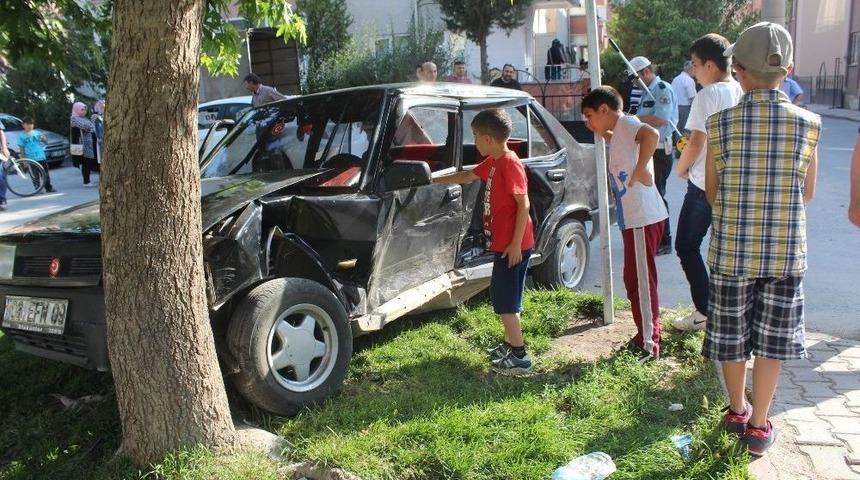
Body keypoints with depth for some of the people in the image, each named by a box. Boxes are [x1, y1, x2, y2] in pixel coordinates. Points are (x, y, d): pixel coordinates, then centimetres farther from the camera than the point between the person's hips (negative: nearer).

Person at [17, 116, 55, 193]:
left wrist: (43, 138, -16)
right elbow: (21, 149, 2)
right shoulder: (22, 136, 2)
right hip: (31, 159, -2)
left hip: (42, 157, 2)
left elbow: (45, 142, 7)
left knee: (46, 173, 5)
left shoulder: (37, 133, 7)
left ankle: (48, 188, 12)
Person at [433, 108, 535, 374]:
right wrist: (434, 180, 30)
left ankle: (520, 356, 3)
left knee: (505, 301, -4)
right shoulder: (492, 162, 10)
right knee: (502, 297, 18)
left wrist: (516, 243, -22)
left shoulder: (510, 164, -18)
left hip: (513, 245, -10)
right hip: (502, 242, 10)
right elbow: (468, 176, 27)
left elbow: (524, 205, -21)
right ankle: (510, 344, 30)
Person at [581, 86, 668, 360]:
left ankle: (648, 346, 5)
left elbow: (651, 135, -33)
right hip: (634, 218, 10)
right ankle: (647, 338, 28)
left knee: (640, 281, -3)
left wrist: (640, 171, -28)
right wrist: (600, 132, 26)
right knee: (637, 280, 17)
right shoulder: (619, 130, 17)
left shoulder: (626, 123, -12)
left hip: (643, 218, -10)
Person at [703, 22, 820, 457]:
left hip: (731, 250, 0)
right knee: (771, 340, 13)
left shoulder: (719, 123, -9)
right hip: (786, 253, 1)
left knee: (731, 336, 16)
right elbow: (808, 193, 4)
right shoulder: (808, 124, -7)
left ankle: (737, 410, 35)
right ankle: (758, 425, 22)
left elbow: (711, 191, 0)